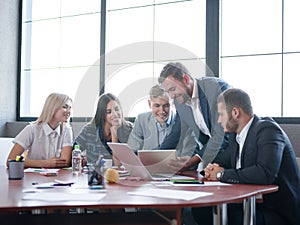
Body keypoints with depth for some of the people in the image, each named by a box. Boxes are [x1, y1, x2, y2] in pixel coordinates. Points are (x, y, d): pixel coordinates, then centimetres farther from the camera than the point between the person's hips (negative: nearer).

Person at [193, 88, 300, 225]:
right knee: (200, 208, -8)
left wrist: (222, 174, -19)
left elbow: (265, 173, -31)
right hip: (253, 206, 7)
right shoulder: (236, 135, 9)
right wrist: (213, 169, -4)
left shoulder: (267, 130, -17)